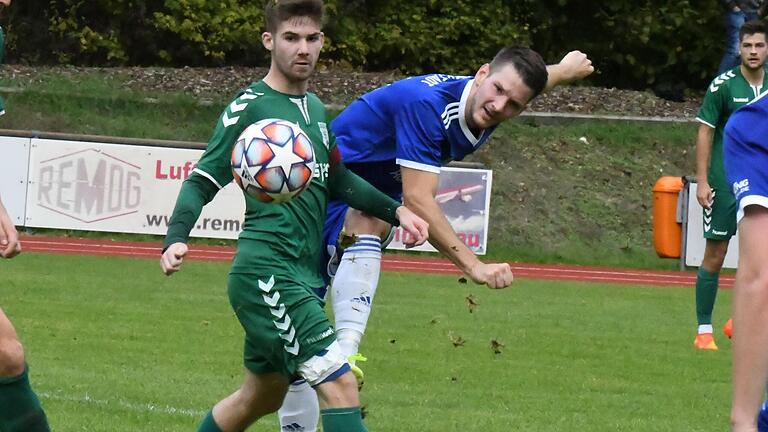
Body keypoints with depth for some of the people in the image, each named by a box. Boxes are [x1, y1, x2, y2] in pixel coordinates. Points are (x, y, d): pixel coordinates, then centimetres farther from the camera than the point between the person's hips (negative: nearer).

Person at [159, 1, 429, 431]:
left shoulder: (315, 108, 15)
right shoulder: (249, 106, -7)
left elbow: (337, 180, 28)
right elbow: (202, 182, -8)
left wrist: (395, 210, 18)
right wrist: (176, 239, -23)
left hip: (304, 274, 9)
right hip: (265, 271, -9)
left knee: (262, 396, 17)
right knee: (340, 383, -18)